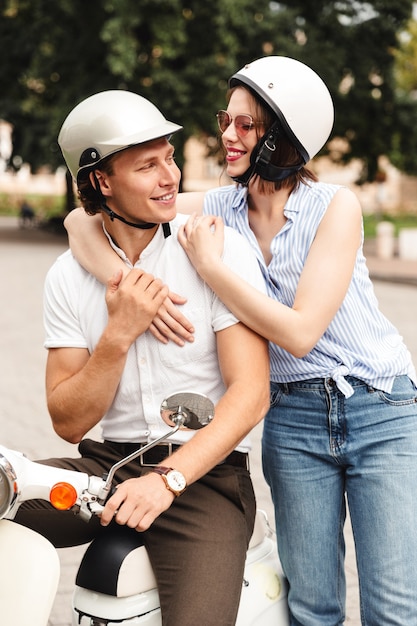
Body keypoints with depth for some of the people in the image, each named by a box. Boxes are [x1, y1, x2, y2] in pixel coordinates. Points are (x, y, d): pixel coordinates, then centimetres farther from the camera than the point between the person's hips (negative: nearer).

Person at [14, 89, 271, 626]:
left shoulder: (221, 249, -5)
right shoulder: (67, 276, 4)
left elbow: (251, 392, -11)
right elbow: (68, 422, 1)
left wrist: (168, 478, -22)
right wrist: (119, 335, -14)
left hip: (204, 472, -3)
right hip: (103, 463, 4)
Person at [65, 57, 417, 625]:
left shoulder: (335, 206, -11)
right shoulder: (217, 209, 0)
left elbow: (299, 332, -19)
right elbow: (83, 220, -2)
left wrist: (210, 265, -19)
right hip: (293, 416, 3)